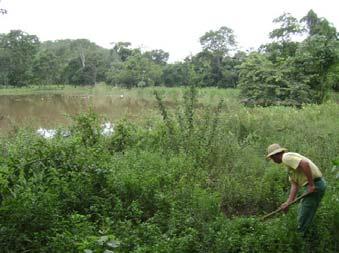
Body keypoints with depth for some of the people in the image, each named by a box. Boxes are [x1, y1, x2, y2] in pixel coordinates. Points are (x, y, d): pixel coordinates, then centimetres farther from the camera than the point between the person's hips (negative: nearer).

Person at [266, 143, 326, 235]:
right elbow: (294, 185, 14)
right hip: (317, 185, 10)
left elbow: (305, 163, -28)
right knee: (303, 215, 20)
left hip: (315, 186, -10)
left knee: (303, 218, -2)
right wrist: (288, 203, 6)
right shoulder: (289, 163, 20)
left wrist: (311, 184, -23)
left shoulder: (286, 157, -11)